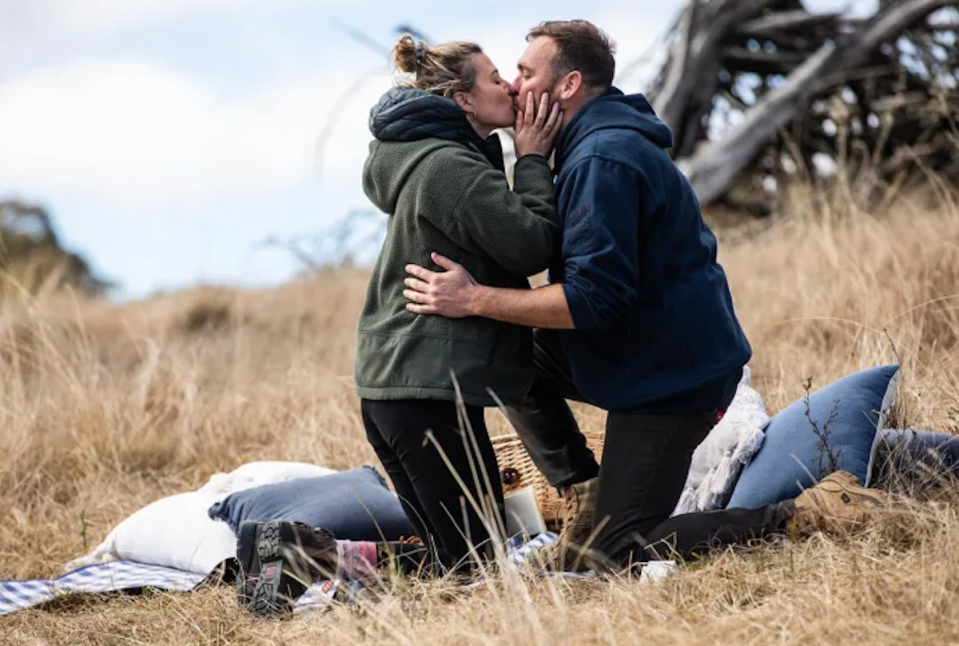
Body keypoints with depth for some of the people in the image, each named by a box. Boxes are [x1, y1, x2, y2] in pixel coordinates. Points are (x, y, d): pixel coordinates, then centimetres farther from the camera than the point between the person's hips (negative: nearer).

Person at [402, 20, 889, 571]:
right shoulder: (601, 142, 11)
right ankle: (587, 497, 13)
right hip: (649, 354, 10)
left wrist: (475, 299, -25)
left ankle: (808, 515, -4)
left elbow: (592, 298, -28)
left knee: (618, 552, -6)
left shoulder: (604, 161, -23)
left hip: (670, 375, -10)